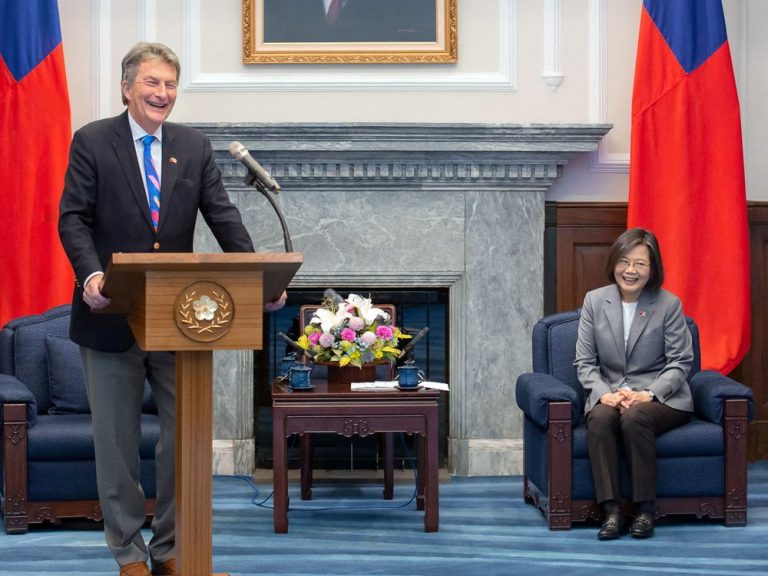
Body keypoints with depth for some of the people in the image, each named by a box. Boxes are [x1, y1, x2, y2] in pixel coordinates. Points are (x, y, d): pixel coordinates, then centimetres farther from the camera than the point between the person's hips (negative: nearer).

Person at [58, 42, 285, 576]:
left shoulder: (195, 146, 7)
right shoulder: (92, 142, -2)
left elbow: (223, 217, 1)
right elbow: (74, 218, -8)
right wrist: (91, 273, -26)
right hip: (112, 317, -3)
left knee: (185, 436, 7)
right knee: (117, 441, 6)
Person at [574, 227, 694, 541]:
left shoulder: (669, 304, -2)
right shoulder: (595, 301, 5)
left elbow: (680, 362, -3)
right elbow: (585, 361, 5)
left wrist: (649, 394, -18)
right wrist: (603, 393, -14)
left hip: (661, 397, -2)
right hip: (609, 395, 2)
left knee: (634, 416, -36)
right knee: (600, 418, -33)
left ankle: (646, 509, -24)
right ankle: (611, 511, -32)